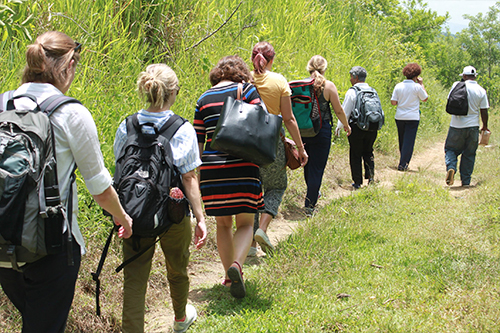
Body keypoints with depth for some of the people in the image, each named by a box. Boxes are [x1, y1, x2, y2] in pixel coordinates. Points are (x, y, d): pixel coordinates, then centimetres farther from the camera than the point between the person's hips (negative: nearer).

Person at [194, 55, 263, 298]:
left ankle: (229, 275, 19)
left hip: (211, 168, 3)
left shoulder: (203, 100, 10)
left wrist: (198, 173, 19)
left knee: (223, 224, 15)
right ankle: (237, 264, -19)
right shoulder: (246, 89, 2)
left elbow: (198, 142, 11)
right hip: (243, 167, -2)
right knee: (245, 223, 6)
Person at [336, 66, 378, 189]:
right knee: (368, 152, 21)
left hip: (357, 127, -5)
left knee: (355, 155, 6)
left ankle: (357, 182, 9)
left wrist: (339, 127, 5)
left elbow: (345, 112, -7)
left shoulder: (352, 92, -10)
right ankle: (370, 174, 5)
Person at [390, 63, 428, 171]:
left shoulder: (398, 86, -1)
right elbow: (425, 98, 5)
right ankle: (403, 164, -2)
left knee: (402, 140, 17)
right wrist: (421, 84, 9)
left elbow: (393, 102, -2)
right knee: (409, 141, 1)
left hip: (400, 117, 4)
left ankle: (403, 161, 27)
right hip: (413, 117, -4)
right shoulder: (417, 87, -10)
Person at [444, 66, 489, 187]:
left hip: (457, 126, -1)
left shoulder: (457, 85, -5)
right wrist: (485, 126, 13)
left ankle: (451, 167, -17)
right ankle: (466, 181, 11)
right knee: (469, 154, 10)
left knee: (451, 149, 12)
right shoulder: (481, 91, -2)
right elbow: (484, 111, 1)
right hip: (473, 126, 1)